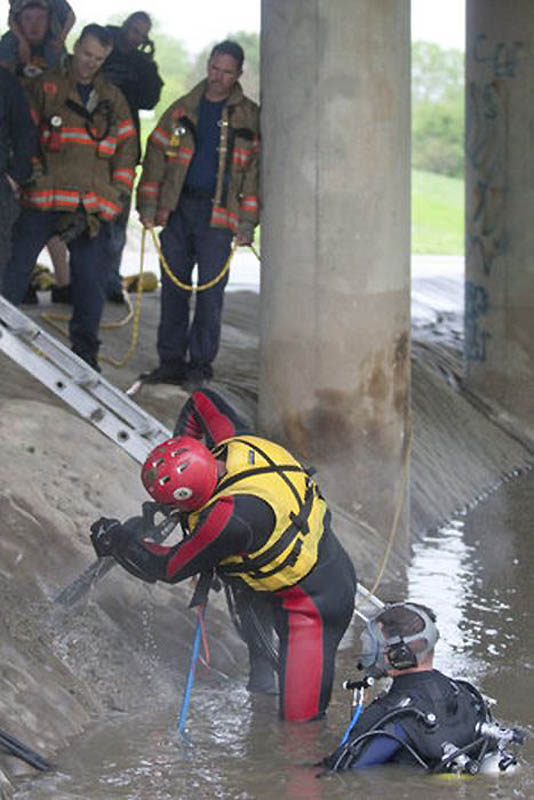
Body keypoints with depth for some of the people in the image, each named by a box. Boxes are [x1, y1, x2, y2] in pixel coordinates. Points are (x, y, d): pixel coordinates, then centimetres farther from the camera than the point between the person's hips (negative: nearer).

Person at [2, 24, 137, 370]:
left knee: (92, 280, 2)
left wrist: (113, 201, 4)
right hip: (42, 199, -3)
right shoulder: (45, 87, 5)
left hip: (93, 207, 3)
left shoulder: (113, 99, 15)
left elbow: (126, 153, 14)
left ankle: (85, 350, 13)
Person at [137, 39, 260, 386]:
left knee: (211, 292, -3)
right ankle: (171, 361, 10)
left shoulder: (250, 117, 4)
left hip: (218, 213, -3)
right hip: (178, 208, 3)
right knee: (173, 288, 4)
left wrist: (247, 222, -5)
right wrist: (148, 205, 4)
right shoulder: (183, 110, 11)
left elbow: (255, 171, 1)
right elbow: (157, 156, 12)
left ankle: (201, 363, 6)